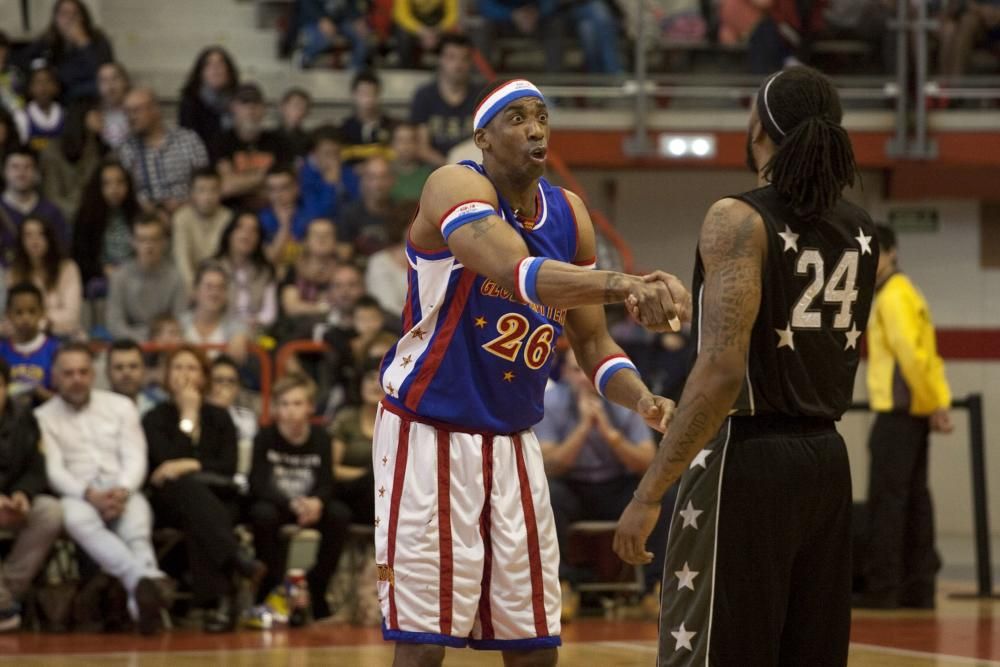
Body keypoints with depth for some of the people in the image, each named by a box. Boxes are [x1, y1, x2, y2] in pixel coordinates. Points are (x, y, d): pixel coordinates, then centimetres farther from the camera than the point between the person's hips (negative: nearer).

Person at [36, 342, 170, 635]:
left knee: (136, 511, -37)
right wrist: (90, 495, -19)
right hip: (77, 496, -1)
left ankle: (141, 593, -60)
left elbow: (135, 459, 6)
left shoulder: (121, 406, 17)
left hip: (122, 493, 1)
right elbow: (54, 471, 0)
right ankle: (144, 581, -59)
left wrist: (122, 490, -16)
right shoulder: (44, 418, 12)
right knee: (77, 517, -39)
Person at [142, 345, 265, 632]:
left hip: (218, 499, 1)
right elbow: (167, 463, -8)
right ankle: (235, 557, -58)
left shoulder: (219, 417, 18)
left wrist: (188, 466, -12)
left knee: (197, 520, -37)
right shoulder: (154, 419, 12)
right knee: (190, 487, -39)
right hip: (171, 499, -1)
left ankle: (216, 602, -51)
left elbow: (229, 467, 3)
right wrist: (188, 417, -1)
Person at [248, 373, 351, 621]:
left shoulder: (320, 439, -2)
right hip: (275, 506, -3)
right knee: (263, 514, -37)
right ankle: (272, 589, -22)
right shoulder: (265, 439, -10)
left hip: (310, 508, 3)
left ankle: (315, 591, -12)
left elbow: (326, 484, -10)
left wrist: (317, 503, -35)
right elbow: (258, 485, -19)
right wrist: (293, 504, -36)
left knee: (340, 514, -26)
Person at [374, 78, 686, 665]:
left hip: (513, 443, 7)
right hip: (429, 434, -7)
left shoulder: (570, 215, 5)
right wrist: (622, 284, -51)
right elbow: (517, 275, -36)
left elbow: (592, 341, 10)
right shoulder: (457, 188, -16)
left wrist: (642, 400, -10)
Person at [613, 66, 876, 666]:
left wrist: (650, 493, -20)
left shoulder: (740, 220, -13)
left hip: (747, 457, -7)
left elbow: (723, 370, -21)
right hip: (826, 459, 7)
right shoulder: (862, 233, 7)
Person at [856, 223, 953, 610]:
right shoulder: (903, 293, 20)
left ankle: (882, 589, -10)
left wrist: (932, 404, -14)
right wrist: (938, 404, 12)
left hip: (899, 411, -10)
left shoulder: (893, 296, -11)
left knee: (886, 501, -9)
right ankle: (919, 588, 10)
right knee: (914, 501, 9)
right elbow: (922, 354, 18)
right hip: (913, 412, 10)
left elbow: (911, 355, -19)